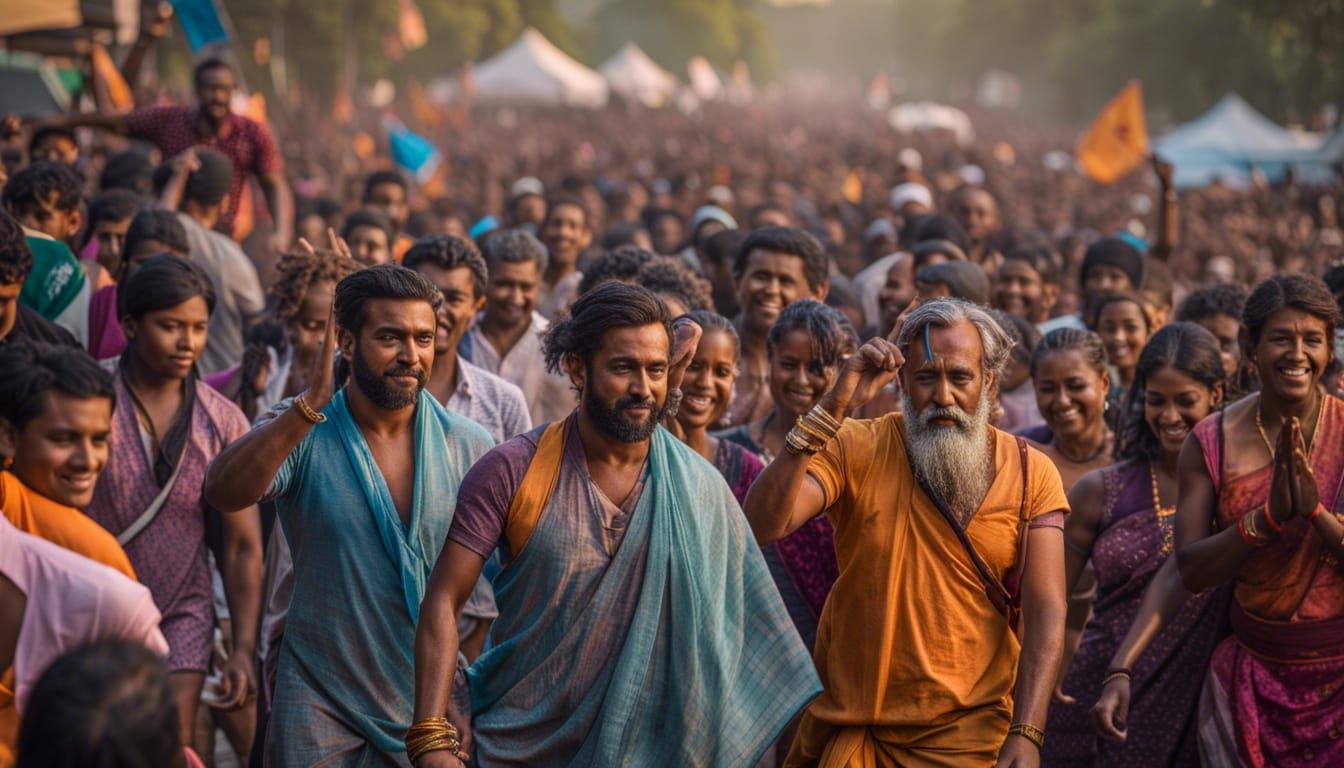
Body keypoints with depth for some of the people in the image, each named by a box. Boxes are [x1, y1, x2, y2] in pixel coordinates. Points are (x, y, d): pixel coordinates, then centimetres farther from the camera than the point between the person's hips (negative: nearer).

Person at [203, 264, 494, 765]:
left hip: (432, 705, 2)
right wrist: (311, 403, -36)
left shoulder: (470, 448, -3)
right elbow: (223, 494, -27)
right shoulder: (299, 433, -8)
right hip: (322, 705, -2)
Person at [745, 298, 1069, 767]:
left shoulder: (1031, 474, -4)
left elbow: (1046, 611, -9)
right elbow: (762, 525, -20)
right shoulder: (857, 450, -6)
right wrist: (833, 410, -24)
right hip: (851, 725, 0)